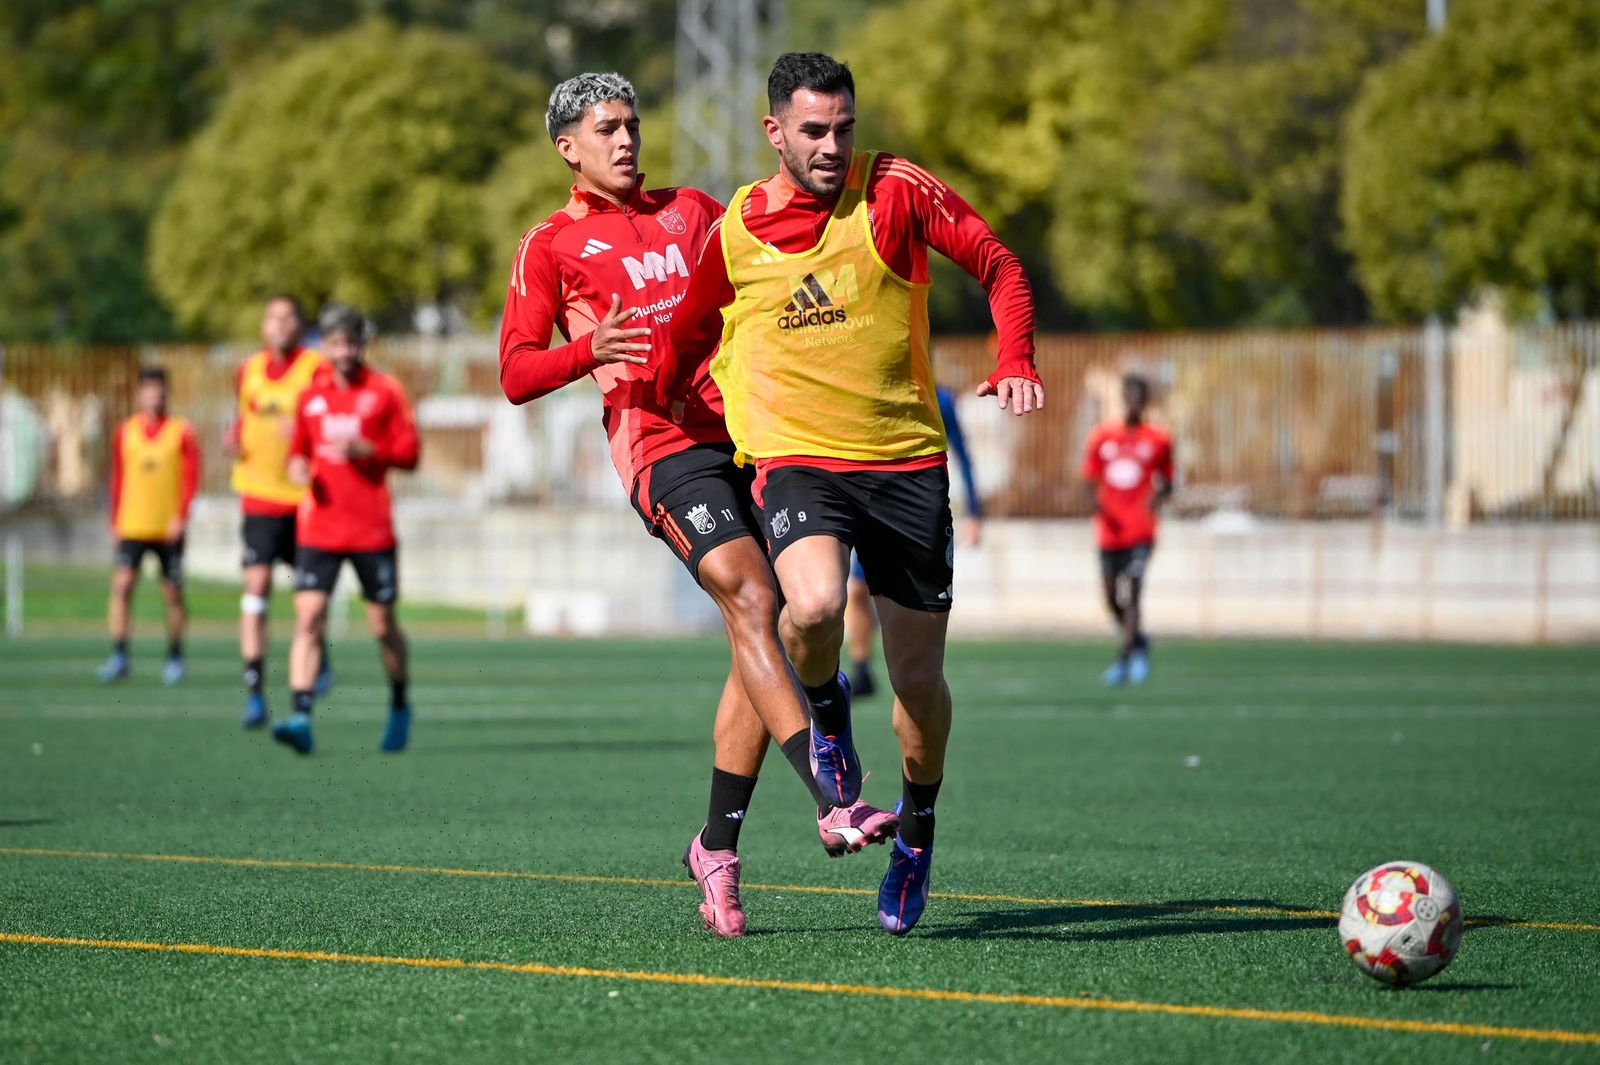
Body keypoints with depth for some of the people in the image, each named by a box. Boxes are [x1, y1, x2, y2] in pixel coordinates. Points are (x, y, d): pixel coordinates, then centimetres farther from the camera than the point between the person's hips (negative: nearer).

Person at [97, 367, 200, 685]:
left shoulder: (181, 432, 1)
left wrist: (180, 517, -12)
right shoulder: (125, 432, 8)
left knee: (173, 593, 3)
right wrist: (115, 522, 12)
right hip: (132, 525, 1)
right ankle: (118, 657, -13)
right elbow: (118, 480, 14)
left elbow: (191, 478, -2)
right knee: (122, 582, -13)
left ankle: (175, 658, 16)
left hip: (169, 528, -1)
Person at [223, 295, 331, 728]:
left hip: (305, 496, -2)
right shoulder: (248, 371, 9)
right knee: (256, 583, -11)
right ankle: (255, 690, -13)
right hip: (259, 494, 2)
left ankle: (319, 658, 42)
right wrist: (233, 438, 3)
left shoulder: (317, 369, -6)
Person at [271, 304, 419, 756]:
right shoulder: (310, 397, 10)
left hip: (373, 531, -2)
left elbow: (409, 454, -1)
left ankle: (400, 705, 29)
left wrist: (365, 449, -16)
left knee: (382, 625, 5)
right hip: (318, 528, 2)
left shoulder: (385, 391, 1)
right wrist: (297, 466, -1)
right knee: (308, 618, -13)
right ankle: (301, 718, -20)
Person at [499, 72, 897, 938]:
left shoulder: (691, 211, 22)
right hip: (662, 446, -5)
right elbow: (515, 373, 3)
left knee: (757, 641, 0)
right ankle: (833, 801, -36)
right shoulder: (551, 245, 9)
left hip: (748, 436, 5)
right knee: (750, 599, -25)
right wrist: (589, 352, -17)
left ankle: (717, 845, 12)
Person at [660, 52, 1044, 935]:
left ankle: (919, 822, 32)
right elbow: (685, 343, 18)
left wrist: (1015, 364, -16)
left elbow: (997, 264, -2)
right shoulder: (734, 233, 1)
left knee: (918, 678, 3)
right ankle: (826, 710, 4)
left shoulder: (894, 191, -5)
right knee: (813, 607, -31)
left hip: (906, 461, 0)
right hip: (796, 458, 0)